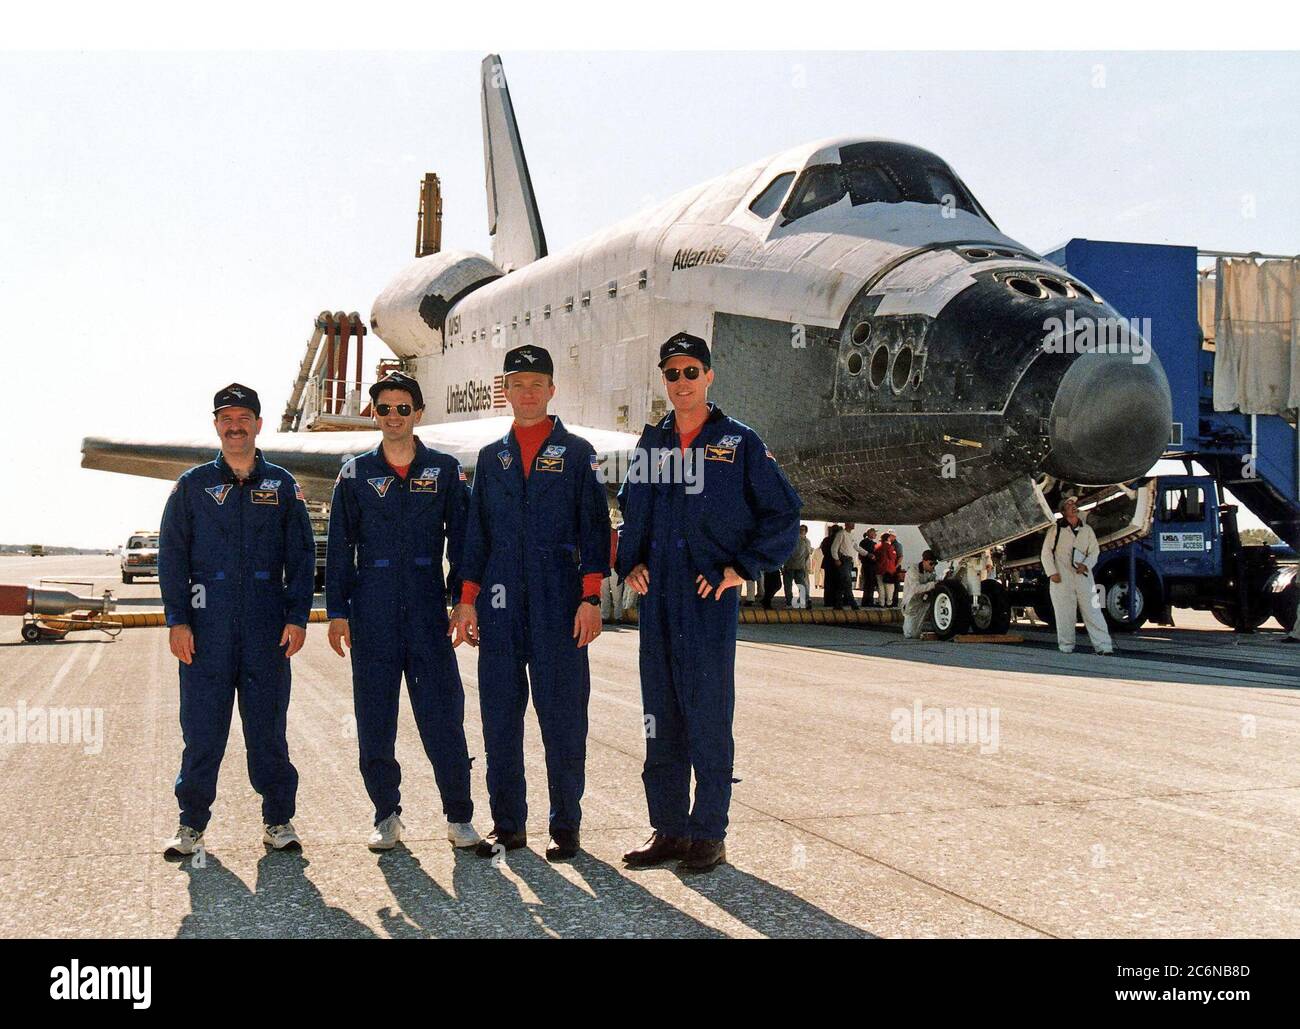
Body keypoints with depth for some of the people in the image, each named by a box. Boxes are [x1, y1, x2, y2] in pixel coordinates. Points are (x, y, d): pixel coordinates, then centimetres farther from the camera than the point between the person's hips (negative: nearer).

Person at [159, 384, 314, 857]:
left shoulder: (281, 485, 9)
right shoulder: (193, 484, 8)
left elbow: (301, 555, 8)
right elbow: (172, 555, 5)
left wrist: (297, 617, -2)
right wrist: (177, 620, -4)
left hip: (267, 625, 0)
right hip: (207, 624, 0)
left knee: (268, 725, 4)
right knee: (202, 727, 1)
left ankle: (278, 820, 14)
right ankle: (192, 823, 12)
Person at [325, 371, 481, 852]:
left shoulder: (444, 469, 6)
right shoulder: (356, 473, 9)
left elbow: (461, 538, 7)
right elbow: (339, 546, 9)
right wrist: (337, 611, 2)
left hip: (427, 609, -1)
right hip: (371, 611, 1)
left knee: (442, 713, -3)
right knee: (374, 718, 5)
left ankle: (459, 816, 7)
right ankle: (386, 815, 17)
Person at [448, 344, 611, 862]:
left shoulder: (577, 453, 5)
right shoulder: (490, 458, 15)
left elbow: (594, 528, 1)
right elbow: (477, 534, 16)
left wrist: (590, 599, -8)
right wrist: (467, 600, 8)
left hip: (559, 605, -3)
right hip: (500, 605, 3)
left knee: (563, 715, 0)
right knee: (500, 716, 5)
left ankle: (566, 825, 10)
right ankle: (507, 824, 16)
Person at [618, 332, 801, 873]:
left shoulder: (739, 443, 1)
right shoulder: (652, 442, 14)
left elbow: (783, 513, 1)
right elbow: (630, 509, 24)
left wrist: (742, 566, -5)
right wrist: (630, 563, 8)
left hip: (711, 598, -4)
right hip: (657, 597, 5)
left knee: (708, 713, -3)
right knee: (661, 714, 8)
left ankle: (708, 832, 6)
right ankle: (667, 828, 17)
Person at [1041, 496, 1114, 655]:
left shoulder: (1087, 530, 12)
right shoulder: (1056, 529, 3)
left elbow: (1094, 552, 14)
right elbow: (1046, 552, 4)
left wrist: (1086, 565, -5)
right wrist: (1052, 572, -6)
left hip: (1083, 576, 2)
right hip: (1062, 578, -2)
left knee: (1093, 611, -4)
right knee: (1064, 613, 0)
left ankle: (1103, 645, -6)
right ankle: (1066, 646, 11)